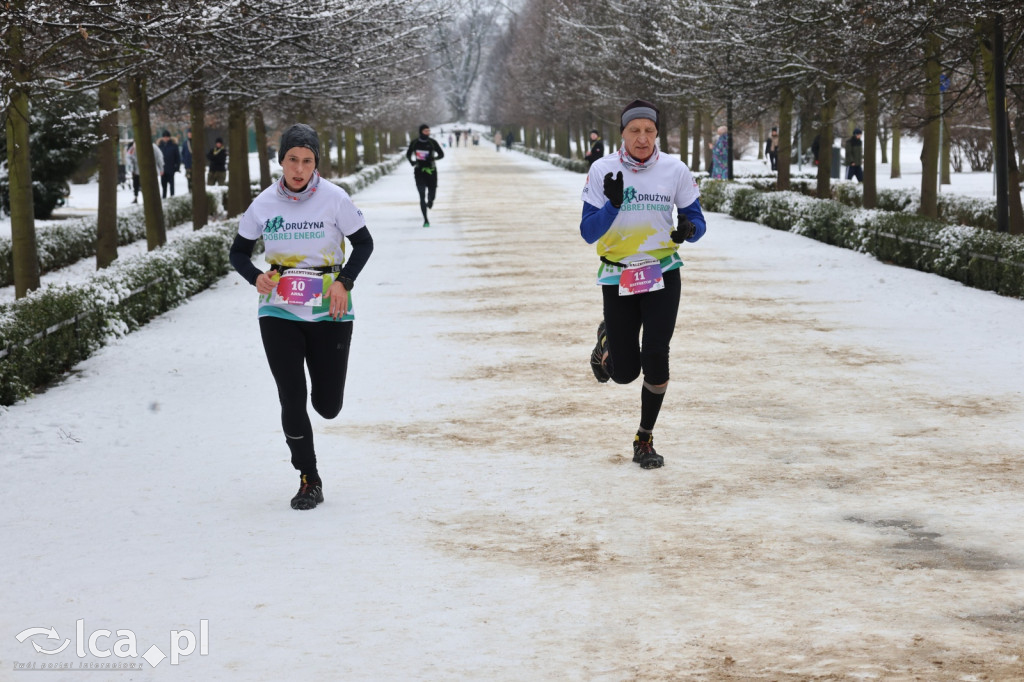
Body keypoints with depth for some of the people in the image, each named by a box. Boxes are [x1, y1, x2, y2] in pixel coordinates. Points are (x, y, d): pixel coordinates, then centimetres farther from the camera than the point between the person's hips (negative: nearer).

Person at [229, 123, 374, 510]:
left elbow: (364, 243, 3)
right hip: (279, 312, 1)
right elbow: (239, 251, 10)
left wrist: (344, 281, -12)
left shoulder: (334, 199, -8)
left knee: (328, 406, 2)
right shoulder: (264, 204, -2)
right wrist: (256, 277, -11)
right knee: (292, 401, -5)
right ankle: (309, 480, 12)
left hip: (329, 312, -1)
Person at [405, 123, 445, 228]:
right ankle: (425, 220, -4)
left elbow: (441, 154, 3)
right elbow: (408, 154, 13)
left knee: (432, 194, 2)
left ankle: (430, 200, 42)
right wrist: (412, 162, -7)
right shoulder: (414, 143, 0)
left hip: (431, 170, 0)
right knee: (422, 196, -7)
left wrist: (433, 158, -17)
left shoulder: (432, 142, -3)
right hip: (419, 171, 0)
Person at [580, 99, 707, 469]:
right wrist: (612, 204, -28)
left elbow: (697, 220, 2)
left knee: (655, 357, -13)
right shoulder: (602, 170, -8)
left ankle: (645, 439, 7)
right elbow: (588, 232, -10)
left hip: (662, 274, 0)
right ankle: (607, 338, 41)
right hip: (617, 277, 0)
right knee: (624, 372, 3)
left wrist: (689, 229, -22)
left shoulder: (674, 170, -5)